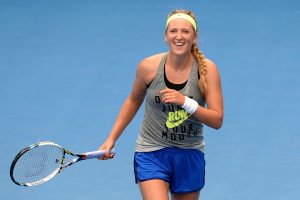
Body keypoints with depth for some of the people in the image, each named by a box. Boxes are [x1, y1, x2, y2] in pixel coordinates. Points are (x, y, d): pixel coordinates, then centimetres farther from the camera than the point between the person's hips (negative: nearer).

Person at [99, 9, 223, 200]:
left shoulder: (207, 69, -10)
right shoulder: (149, 66, -10)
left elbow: (217, 120, -13)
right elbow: (134, 100, 11)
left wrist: (185, 102, -27)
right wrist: (112, 138, 9)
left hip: (190, 156, 2)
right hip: (151, 155, -2)